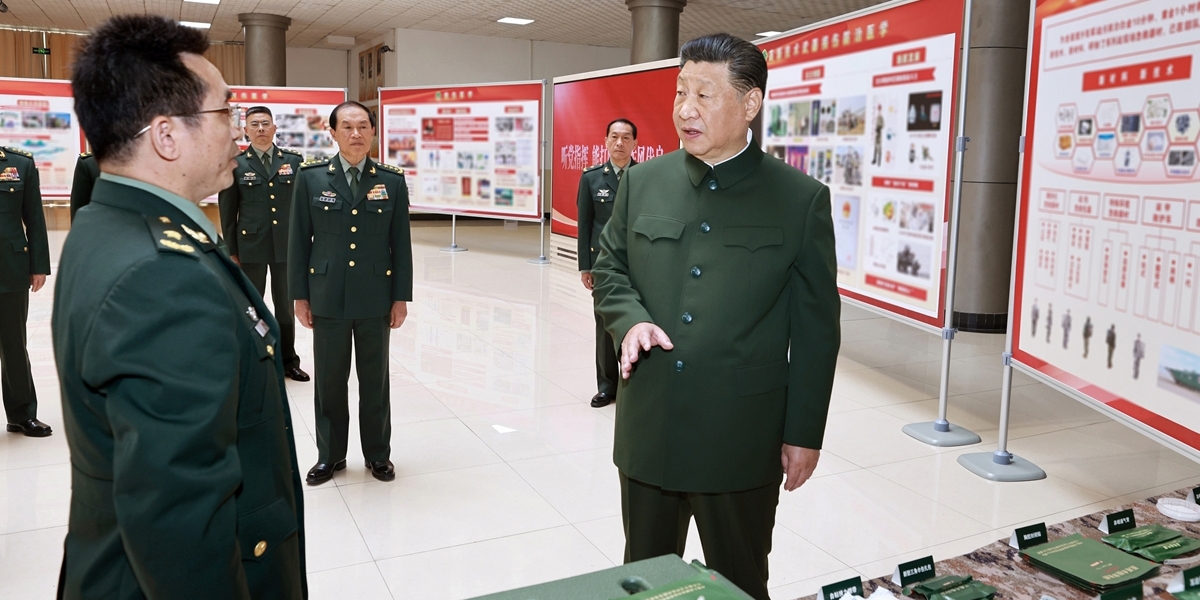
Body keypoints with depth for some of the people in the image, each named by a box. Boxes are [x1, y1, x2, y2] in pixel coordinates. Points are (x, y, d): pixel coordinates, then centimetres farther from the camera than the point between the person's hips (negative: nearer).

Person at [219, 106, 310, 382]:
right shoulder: (235, 164, 0)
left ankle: (288, 361, 23)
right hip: (251, 246, -1)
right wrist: (231, 252, -2)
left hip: (287, 245, 2)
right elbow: (228, 212, 0)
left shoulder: (294, 160, 3)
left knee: (286, 306, 11)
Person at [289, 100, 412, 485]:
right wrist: (300, 295, 0)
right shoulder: (311, 178, 0)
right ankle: (330, 455, 26)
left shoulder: (392, 181, 1)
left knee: (375, 380, 11)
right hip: (328, 298, 0)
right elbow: (299, 240, 2)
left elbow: (400, 243, 2)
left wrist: (401, 297, -1)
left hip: (375, 298, 0)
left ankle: (378, 454, 26)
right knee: (329, 380, 10)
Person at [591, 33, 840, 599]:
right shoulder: (642, 182, 4)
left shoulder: (802, 199, -5)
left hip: (742, 440, -3)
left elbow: (816, 328, -3)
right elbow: (608, 267, 12)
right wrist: (630, 319, -11)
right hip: (647, 430, 3)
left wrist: (804, 432, -3)